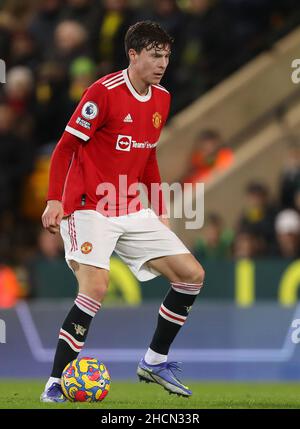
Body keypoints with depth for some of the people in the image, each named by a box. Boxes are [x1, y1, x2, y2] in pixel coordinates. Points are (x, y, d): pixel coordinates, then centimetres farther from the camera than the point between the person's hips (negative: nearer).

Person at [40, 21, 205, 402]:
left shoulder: (161, 99, 9)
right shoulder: (104, 92, -13)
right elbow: (65, 147, -10)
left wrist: (160, 212, 18)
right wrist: (54, 201, -19)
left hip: (133, 213, 8)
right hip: (89, 210, -8)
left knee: (192, 274, 2)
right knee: (96, 286, -26)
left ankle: (154, 362, 16)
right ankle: (54, 384, -17)